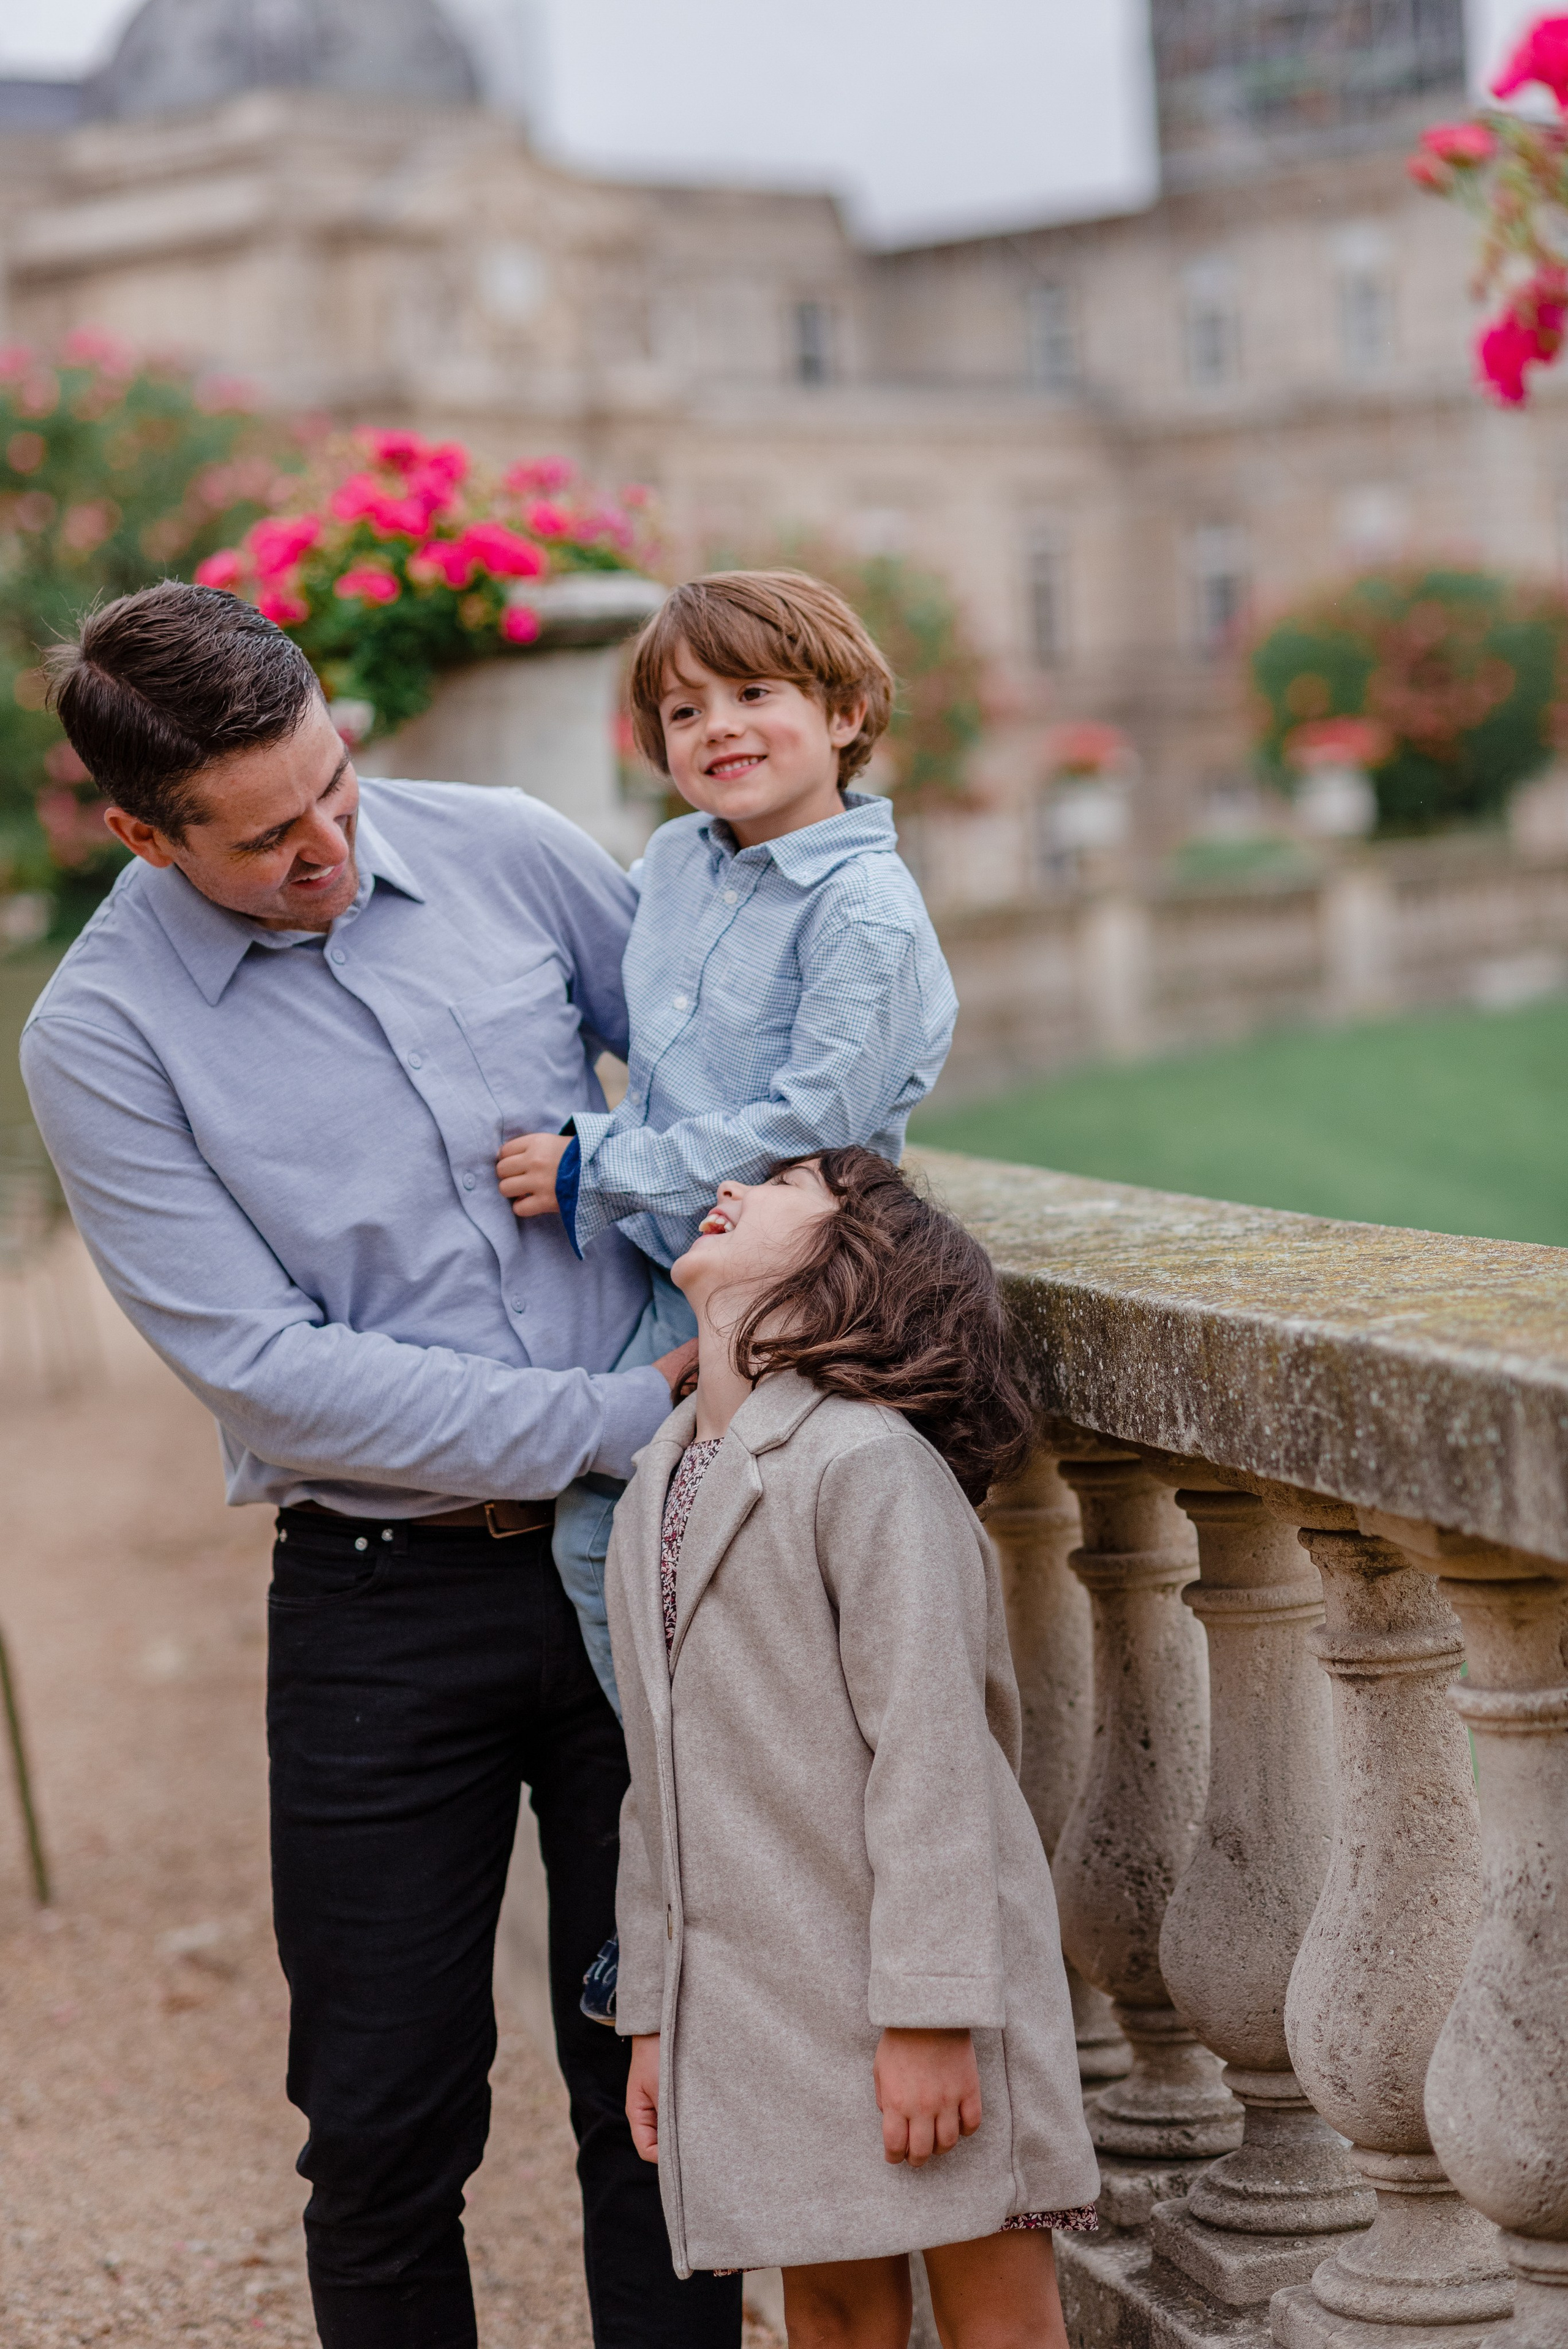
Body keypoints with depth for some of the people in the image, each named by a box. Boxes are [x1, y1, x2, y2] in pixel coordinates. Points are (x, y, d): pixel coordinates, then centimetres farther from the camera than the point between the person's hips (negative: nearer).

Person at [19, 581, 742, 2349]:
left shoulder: (504, 855, 0)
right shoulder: (103, 1037, -9)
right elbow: (271, 1370, -14)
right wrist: (630, 1419, -16)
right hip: (383, 1606, -2)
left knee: (660, 2082, 10)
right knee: (386, 2120, 5)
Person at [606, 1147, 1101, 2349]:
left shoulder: (869, 1465, -15)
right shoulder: (657, 1491, 11)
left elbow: (931, 1762, -18)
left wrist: (929, 2017, -20)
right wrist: (653, 2012, 15)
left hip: (914, 1992, -7)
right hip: (749, 2009, 7)